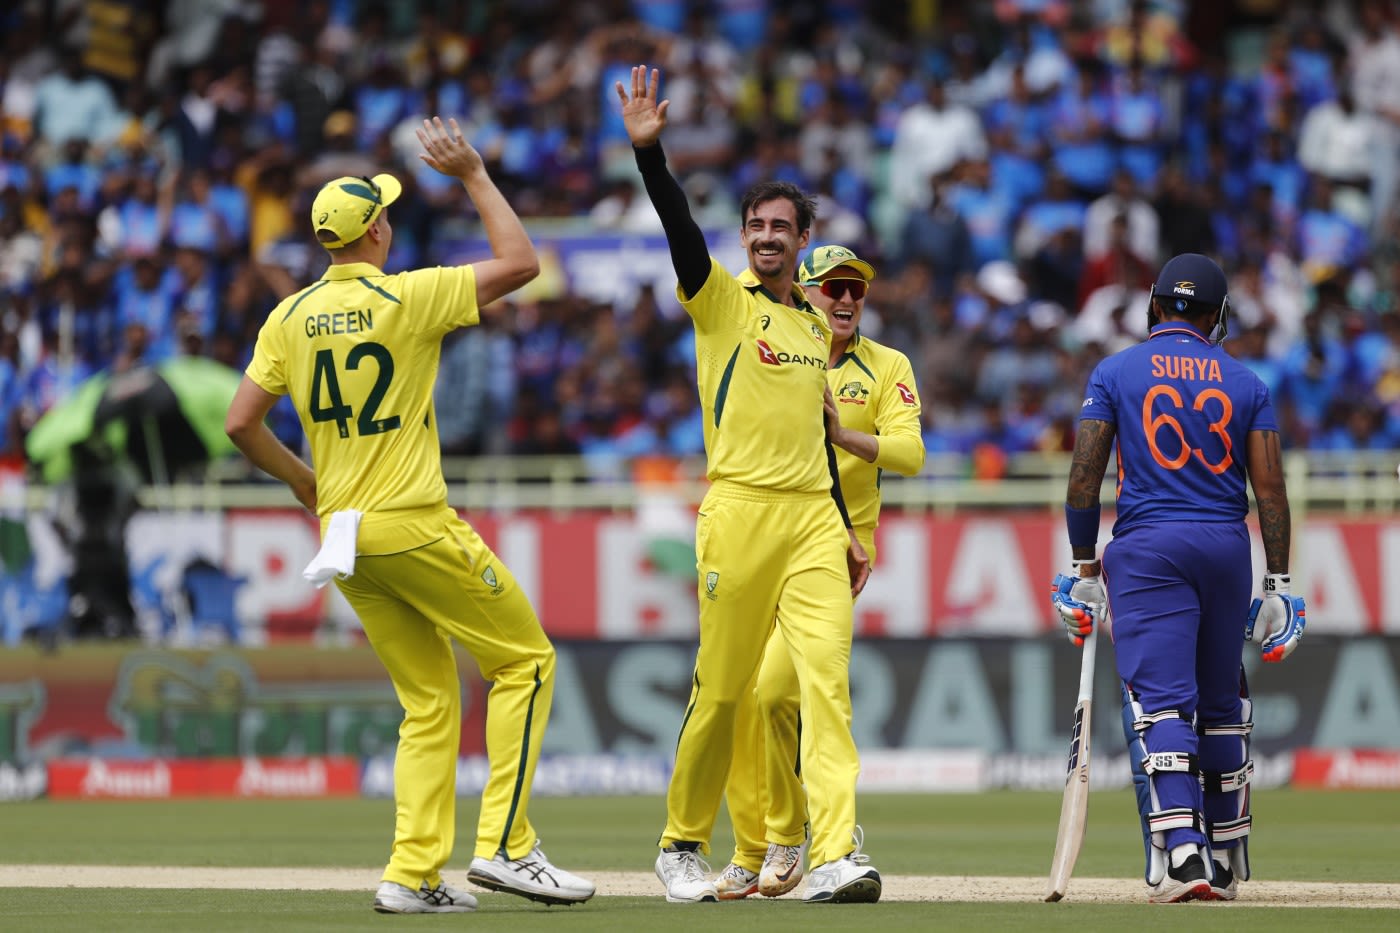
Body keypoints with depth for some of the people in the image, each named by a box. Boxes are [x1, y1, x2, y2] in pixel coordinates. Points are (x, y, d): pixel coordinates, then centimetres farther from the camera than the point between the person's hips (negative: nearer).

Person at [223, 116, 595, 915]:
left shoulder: (291, 316, 5)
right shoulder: (408, 298, -10)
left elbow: (241, 423, 4)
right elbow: (521, 262, -6)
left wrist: (302, 480, 19)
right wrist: (475, 175, 2)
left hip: (344, 533, 6)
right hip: (415, 528, -6)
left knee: (430, 702, 13)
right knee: (525, 661, 3)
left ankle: (413, 876, 4)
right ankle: (504, 844, -7)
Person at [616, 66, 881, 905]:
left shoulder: (816, 324, 19)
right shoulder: (722, 301, 4)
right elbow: (682, 230, -14)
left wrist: (845, 531, 21)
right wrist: (649, 151, -29)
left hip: (813, 518, 4)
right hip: (740, 512, -4)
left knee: (829, 678, -11)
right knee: (721, 689, 0)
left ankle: (838, 854, -20)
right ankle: (683, 844, 18)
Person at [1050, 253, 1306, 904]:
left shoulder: (1115, 373, 3)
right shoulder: (1245, 383, 8)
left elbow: (1084, 479, -1)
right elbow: (1270, 489, 2)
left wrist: (1085, 572, 5)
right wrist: (1278, 587, 4)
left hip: (1146, 547, -3)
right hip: (1227, 547, 3)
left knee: (1160, 702, -10)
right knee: (1220, 705, 14)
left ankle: (1180, 851, -27)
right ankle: (1227, 861, 20)